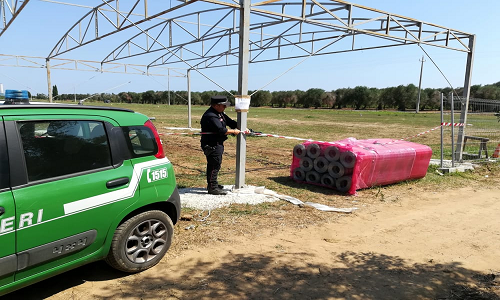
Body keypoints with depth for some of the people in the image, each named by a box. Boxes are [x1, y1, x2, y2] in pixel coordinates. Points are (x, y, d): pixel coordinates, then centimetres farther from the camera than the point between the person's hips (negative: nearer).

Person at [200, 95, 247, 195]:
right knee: (215, 164, -9)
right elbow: (221, 130, -27)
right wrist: (234, 131, -14)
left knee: (213, 164, 19)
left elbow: (230, 122, 16)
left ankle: (212, 184, 32)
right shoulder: (210, 116, -21)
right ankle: (213, 187, -3)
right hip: (211, 145, -11)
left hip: (217, 143, 11)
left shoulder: (219, 113, 13)